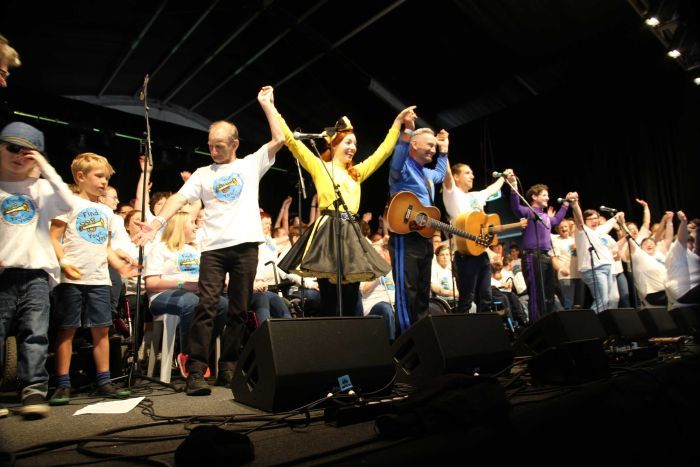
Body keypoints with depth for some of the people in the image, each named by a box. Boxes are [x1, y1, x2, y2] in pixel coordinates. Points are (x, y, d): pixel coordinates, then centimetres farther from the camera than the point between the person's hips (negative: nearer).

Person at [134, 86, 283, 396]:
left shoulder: (251, 164, 13)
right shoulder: (203, 173, 15)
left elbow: (279, 139, 4)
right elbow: (179, 199, 3)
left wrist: (266, 103, 9)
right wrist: (156, 224, -14)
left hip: (245, 245, 0)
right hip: (214, 247, 1)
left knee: (239, 310, 4)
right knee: (206, 306, -9)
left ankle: (227, 368, 14)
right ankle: (196, 371, -4)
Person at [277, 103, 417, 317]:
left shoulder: (357, 172, 23)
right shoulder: (319, 167, 7)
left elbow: (383, 151, 29)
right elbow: (291, 141, 0)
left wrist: (397, 122, 30)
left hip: (352, 234, 6)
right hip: (328, 233, -6)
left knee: (351, 302, 5)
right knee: (329, 301, -5)